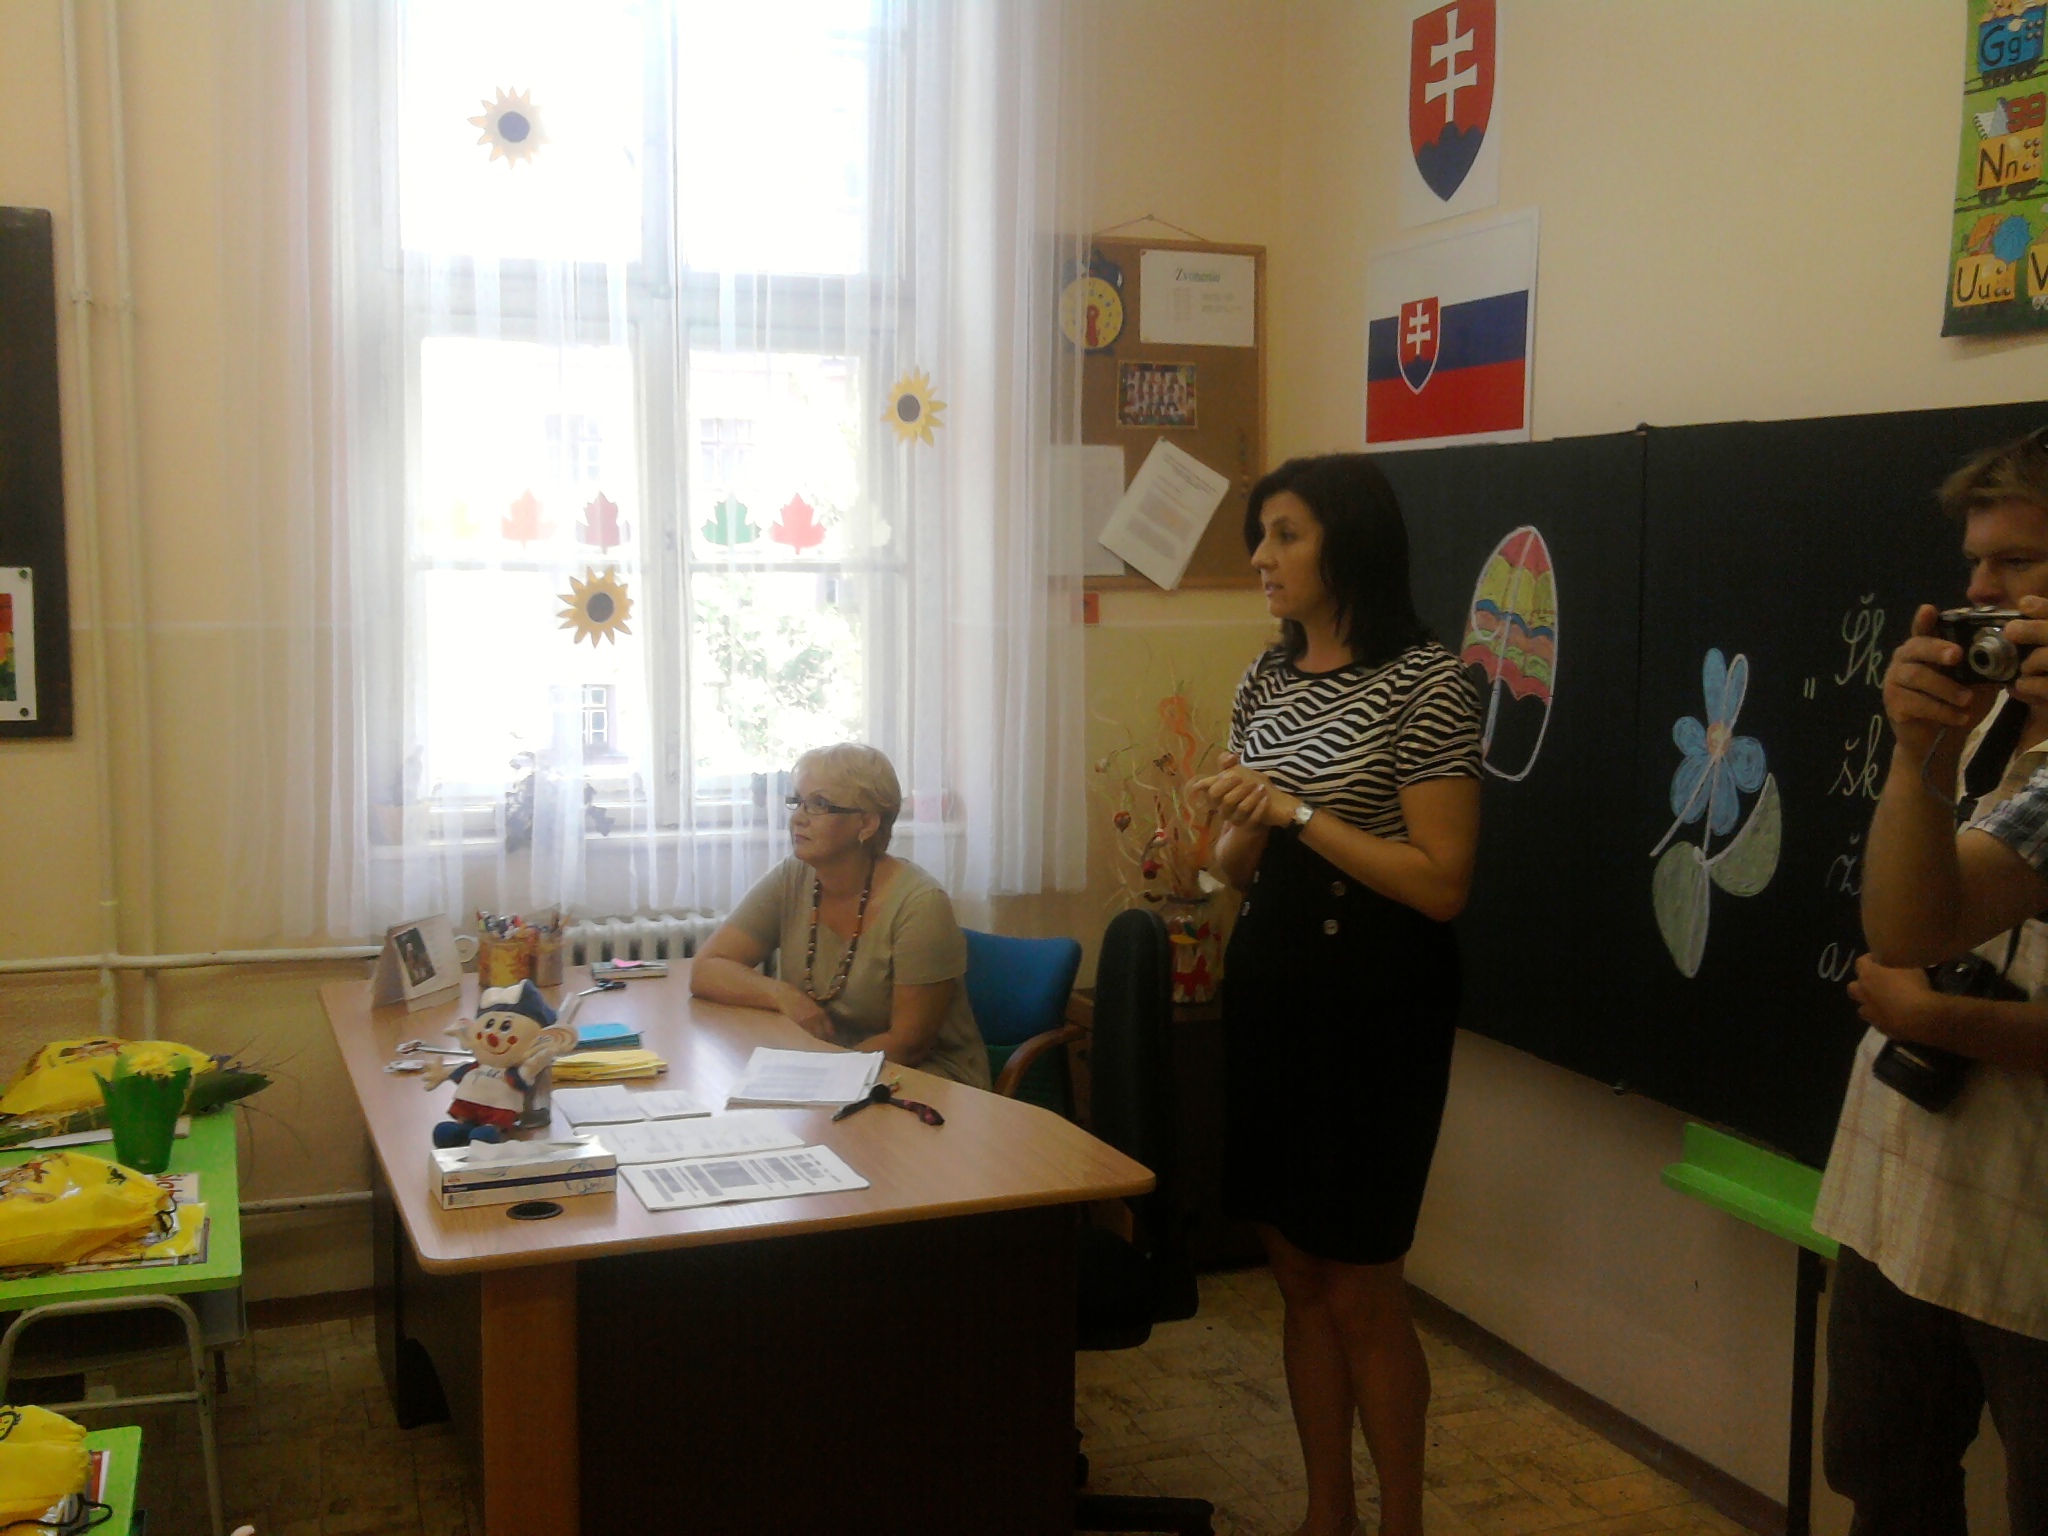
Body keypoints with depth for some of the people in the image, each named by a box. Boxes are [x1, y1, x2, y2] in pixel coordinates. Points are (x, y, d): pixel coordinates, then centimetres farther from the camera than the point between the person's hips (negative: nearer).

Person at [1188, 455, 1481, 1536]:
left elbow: (1443, 882, -16)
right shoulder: (1266, 679, 9)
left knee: (1358, 1289, 3)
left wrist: (1302, 814, -19)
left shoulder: (1424, 681, -12)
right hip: (1267, 982, 7)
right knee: (1297, 1275, 14)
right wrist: (1243, 825, -9)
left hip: (1373, 998, -6)